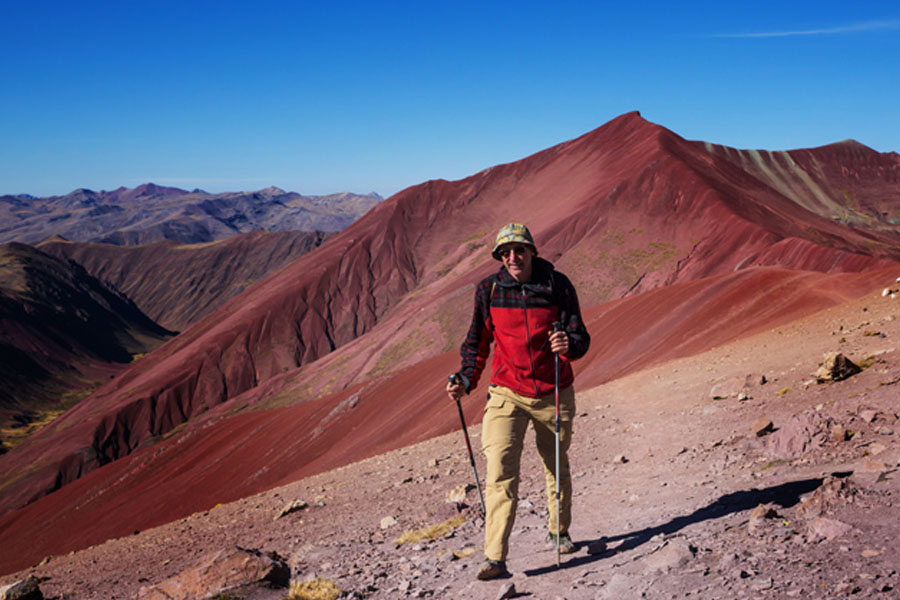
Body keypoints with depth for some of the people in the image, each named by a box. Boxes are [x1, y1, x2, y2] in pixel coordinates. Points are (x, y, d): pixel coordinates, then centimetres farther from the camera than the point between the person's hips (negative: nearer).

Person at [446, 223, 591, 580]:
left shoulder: (558, 285, -7)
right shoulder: (489, 290, -5)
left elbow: (581, 338, -6)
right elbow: (477, 342, 6)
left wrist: (569, 344, -29)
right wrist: (466, 381, -6)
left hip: (554, 393, 1)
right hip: (507, 394, -1)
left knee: (557, 467, 17)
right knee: (500, 473, -13)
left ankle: (558, 532, 42)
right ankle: (495, 558, -10)